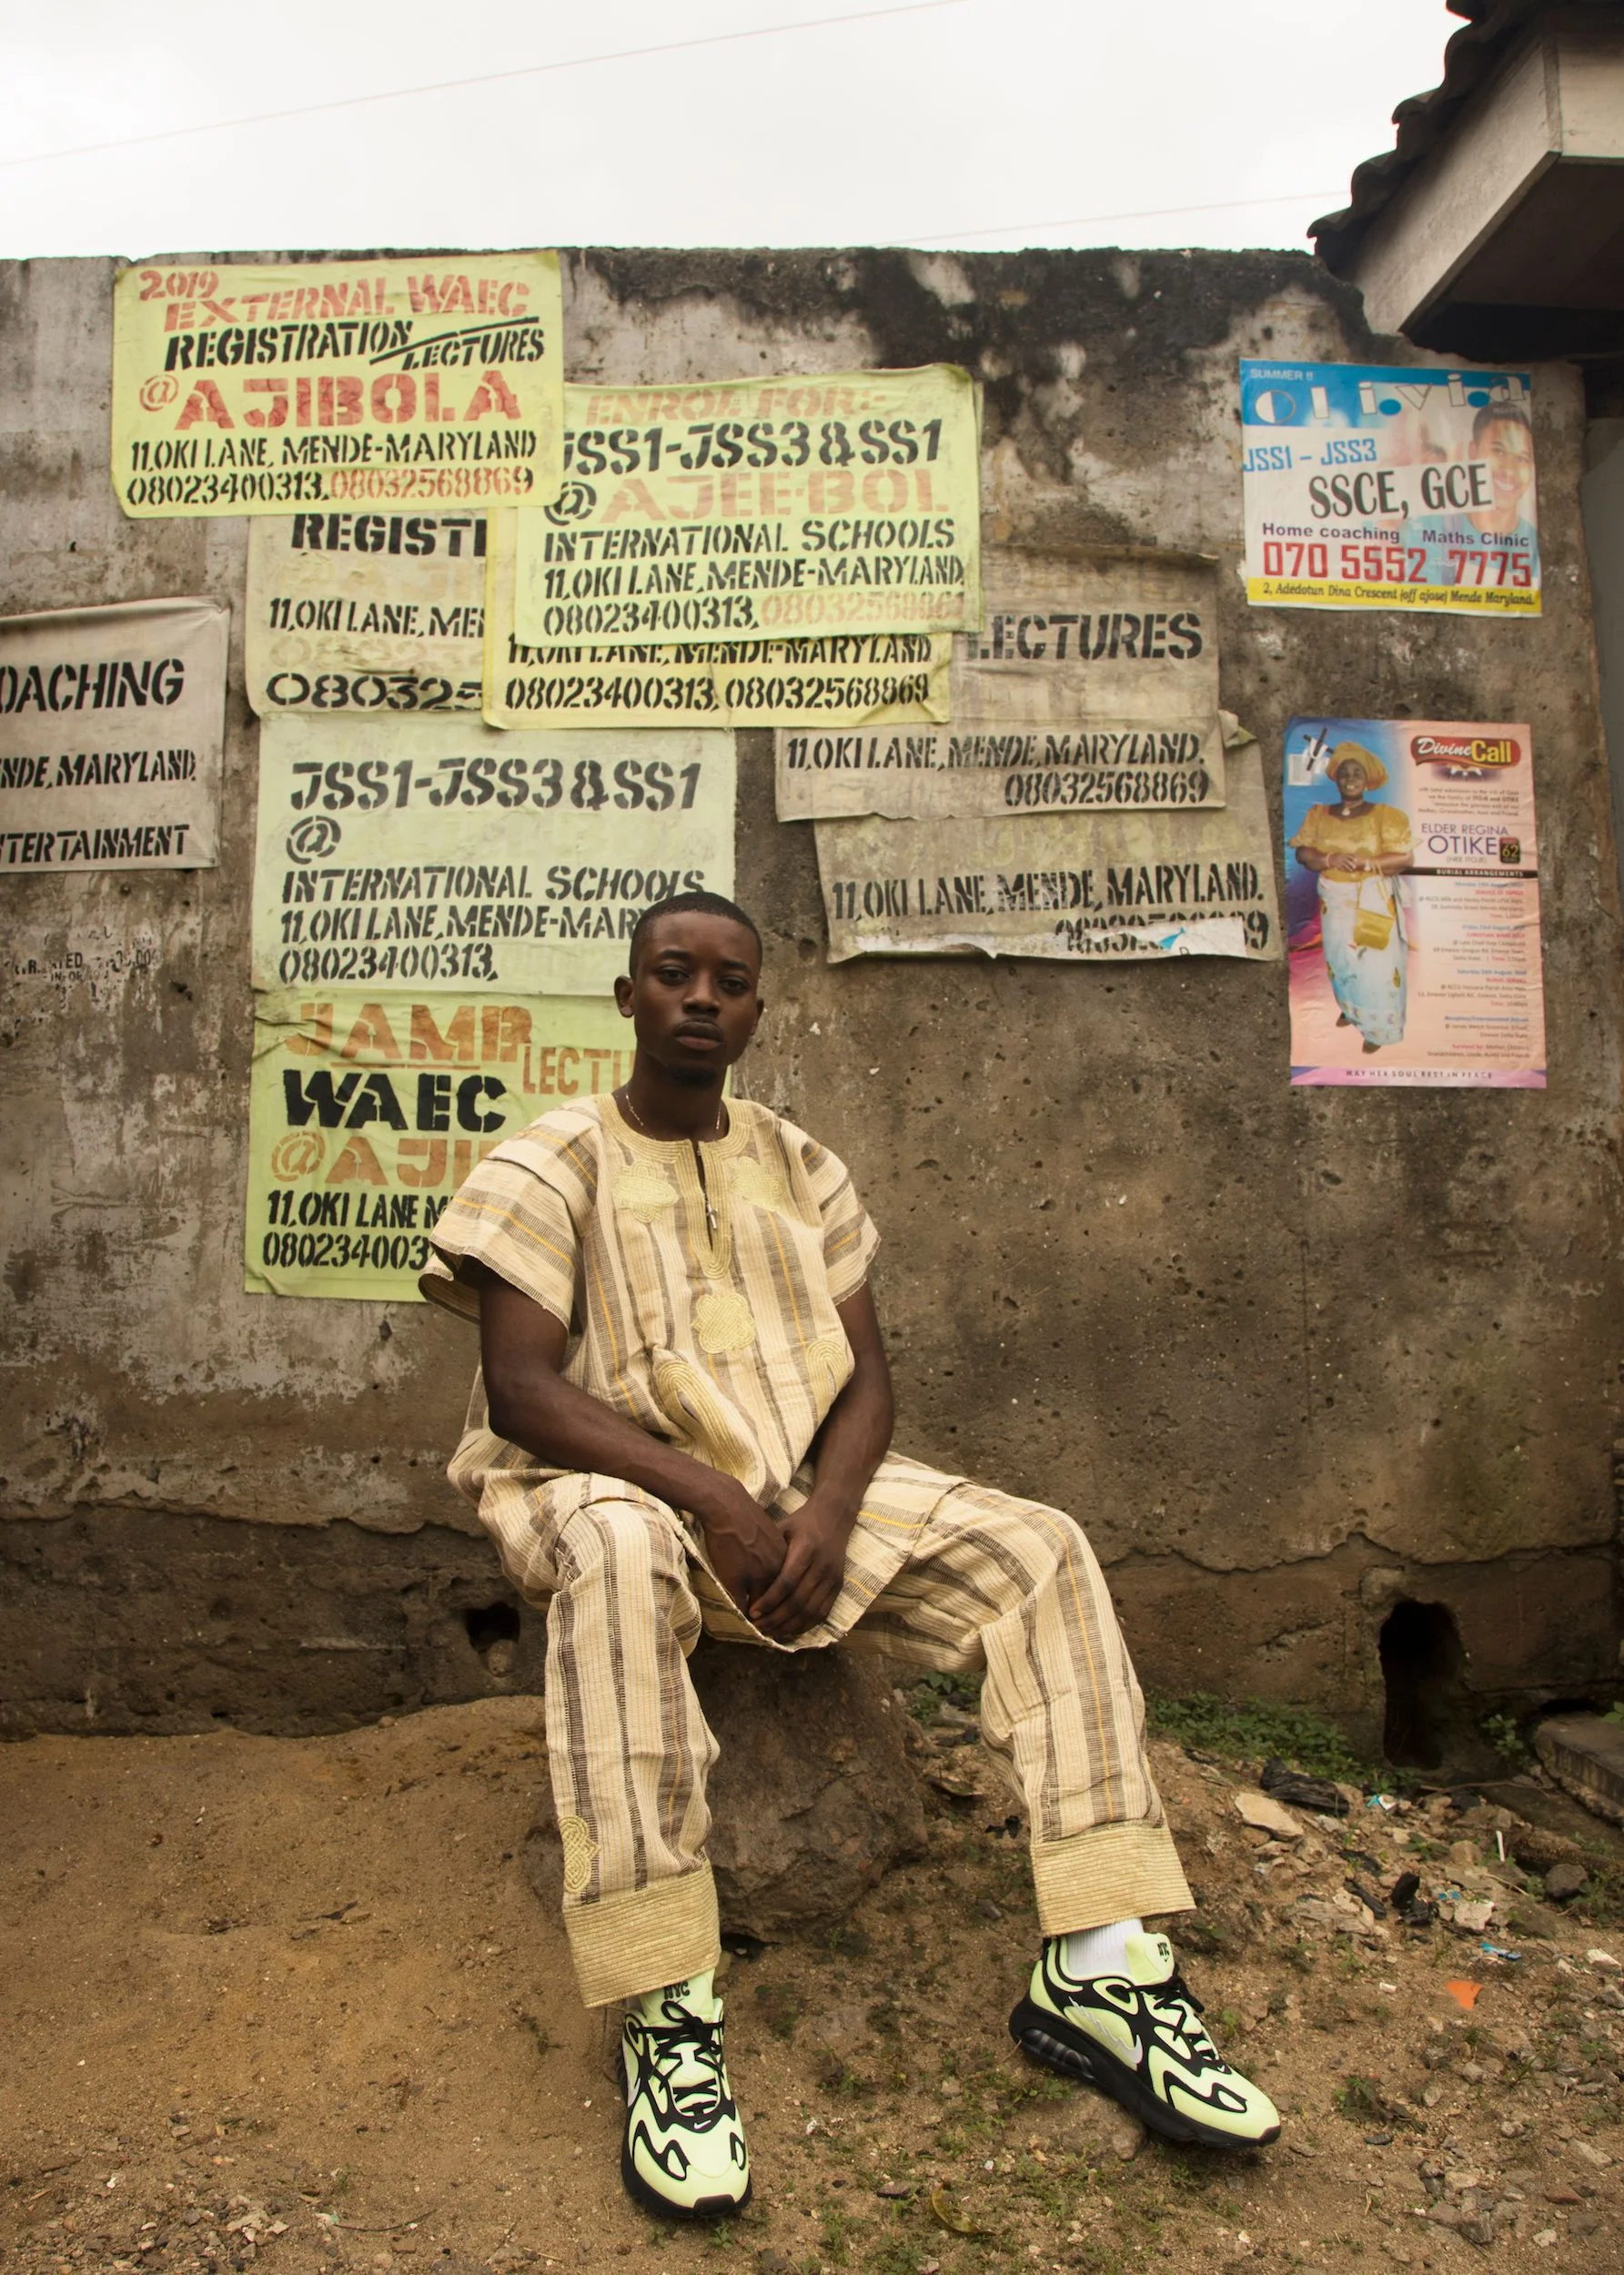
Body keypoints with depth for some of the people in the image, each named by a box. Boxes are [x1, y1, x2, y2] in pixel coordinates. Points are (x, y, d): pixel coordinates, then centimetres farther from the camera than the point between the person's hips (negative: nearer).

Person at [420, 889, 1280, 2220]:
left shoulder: (799, 1168, 12)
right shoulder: (553, 1164, -1)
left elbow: (866, 1375, 7)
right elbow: (520, 1387, -12)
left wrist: (827, 1511, -14)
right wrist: (710, 1496, -23)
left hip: (802, 1485, 5)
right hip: (614, 1483, -4)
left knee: (1040, 1549, -14)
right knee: (619, 1561, -41)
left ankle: (1095, 1969, -14)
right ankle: (669, 2019, -33)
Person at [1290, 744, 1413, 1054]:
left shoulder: (1384, 816, -7)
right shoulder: (1319, 815, 3)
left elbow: (1403, 857, -13)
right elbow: (1302, 852, -5)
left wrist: (1365, 862, -24)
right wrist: (1330, 859, -24)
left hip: (1373, 901, -4)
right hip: (1334, 900, 4)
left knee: (1374, 963, -1)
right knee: (1340, 958, 16)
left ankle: (1377, 1028, 12)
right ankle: (1350, 1009, 40)